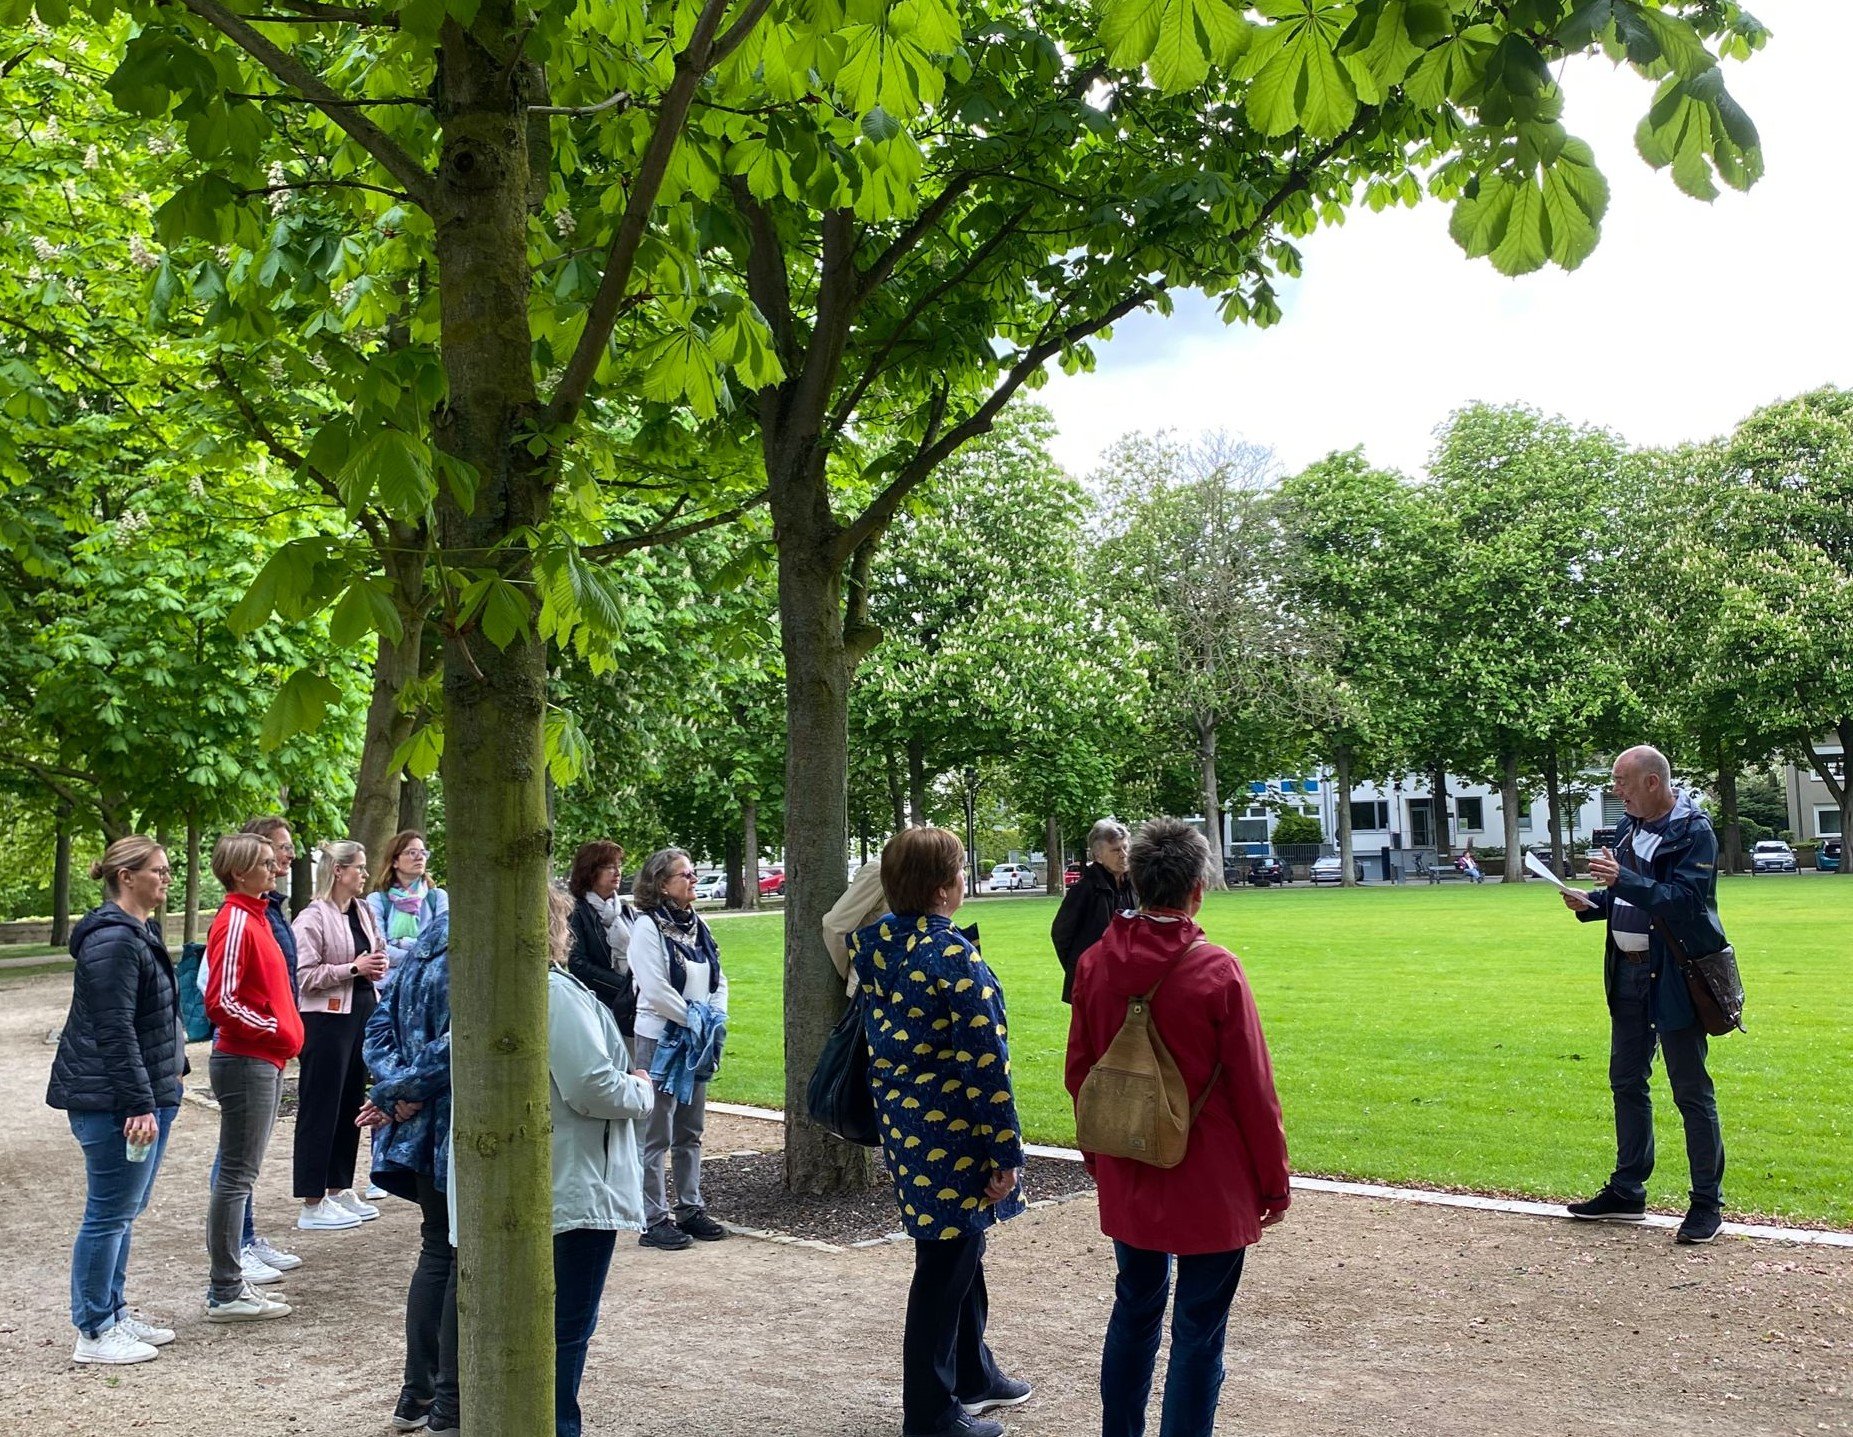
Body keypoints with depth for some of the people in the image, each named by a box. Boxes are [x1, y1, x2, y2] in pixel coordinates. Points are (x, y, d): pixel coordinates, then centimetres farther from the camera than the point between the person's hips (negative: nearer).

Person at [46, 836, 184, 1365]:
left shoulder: (140, 931, 15)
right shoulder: (112, 940, -18)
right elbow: (114, 1032, -22)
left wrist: (153, 1097, 25)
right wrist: (139, 1104, -22)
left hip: (143, 1094, 10)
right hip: (113, 1100, -10)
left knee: (123, 1210, 17)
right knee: (109, 1213, -1)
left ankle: (113, 1314, 29)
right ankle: (93, 1333, 10)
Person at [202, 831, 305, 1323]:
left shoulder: (255, 916, 14)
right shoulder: (235, 921, -15)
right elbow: (221, 1001, -21)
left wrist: (286, 1031, 12)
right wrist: (275, 1031, -13)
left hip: (265, 1062, 10)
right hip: (246, 1061, -10)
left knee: (241, 1175, 14)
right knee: (237, 1176, -3)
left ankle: (231, 1284, 22)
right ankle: (225, 1294, 5)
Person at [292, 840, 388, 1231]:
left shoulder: (364, 911, 10)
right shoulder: (313, 918, -12)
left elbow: (381, 953, 23)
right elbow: (304, 975, -18)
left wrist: (380, 965, 1)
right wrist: (354, 968, -19)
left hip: (362, 1013, 8)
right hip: (327, 1018, -8)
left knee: (352, 1103, 14)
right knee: (320, 1109, -1)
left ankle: (339, 1190, 26)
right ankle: (313, 1205, 6)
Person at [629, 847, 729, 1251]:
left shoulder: (696, 925, 11)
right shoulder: (648, 926, -13)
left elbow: (718, 979, 15)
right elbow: (655, 990, -20)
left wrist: (716, 1016, -2)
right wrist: (694, 1019, -15)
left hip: (698, 1040, 8)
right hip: (661, 1040, -8)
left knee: (690, 1131, 15)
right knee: (656, 1135, -2)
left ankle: (691, 1209, 25)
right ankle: (654, 1220, 4)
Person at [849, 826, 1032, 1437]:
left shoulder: (873, 942, 1)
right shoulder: (954, 956, -22)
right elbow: (985, 1063, -21)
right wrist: (1007, 1153, -16)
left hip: (901, 1124, 8)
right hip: (949, 1134, -8)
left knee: (960, 1250, 24)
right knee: (945, 1268, 6)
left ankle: (972, 1374, 40)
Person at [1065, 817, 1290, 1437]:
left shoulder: (1095, 963, -4)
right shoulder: (1216, 972, -18)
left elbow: (1078, 1074, 6)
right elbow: (1254, 1089, -12)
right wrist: (1274, 1182, 0)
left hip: (1127, 1179, 5)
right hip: (1210, 1187, -5)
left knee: (1134, 1309, 20)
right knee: (1199, 1330, 7)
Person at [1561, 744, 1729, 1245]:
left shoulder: (1694, 832, -14)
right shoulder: (1629, 826, 10)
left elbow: (1685, 901, -24)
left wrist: (1624, 880, -33)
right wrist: (1592, 902, -2)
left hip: (1675, 977, -8)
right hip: (1628, 973, 8)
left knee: (1691, 1090, 0)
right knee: (1626, 1082, 15)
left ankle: (1707, 1203, 11)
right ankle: (1627, 1191, 26)